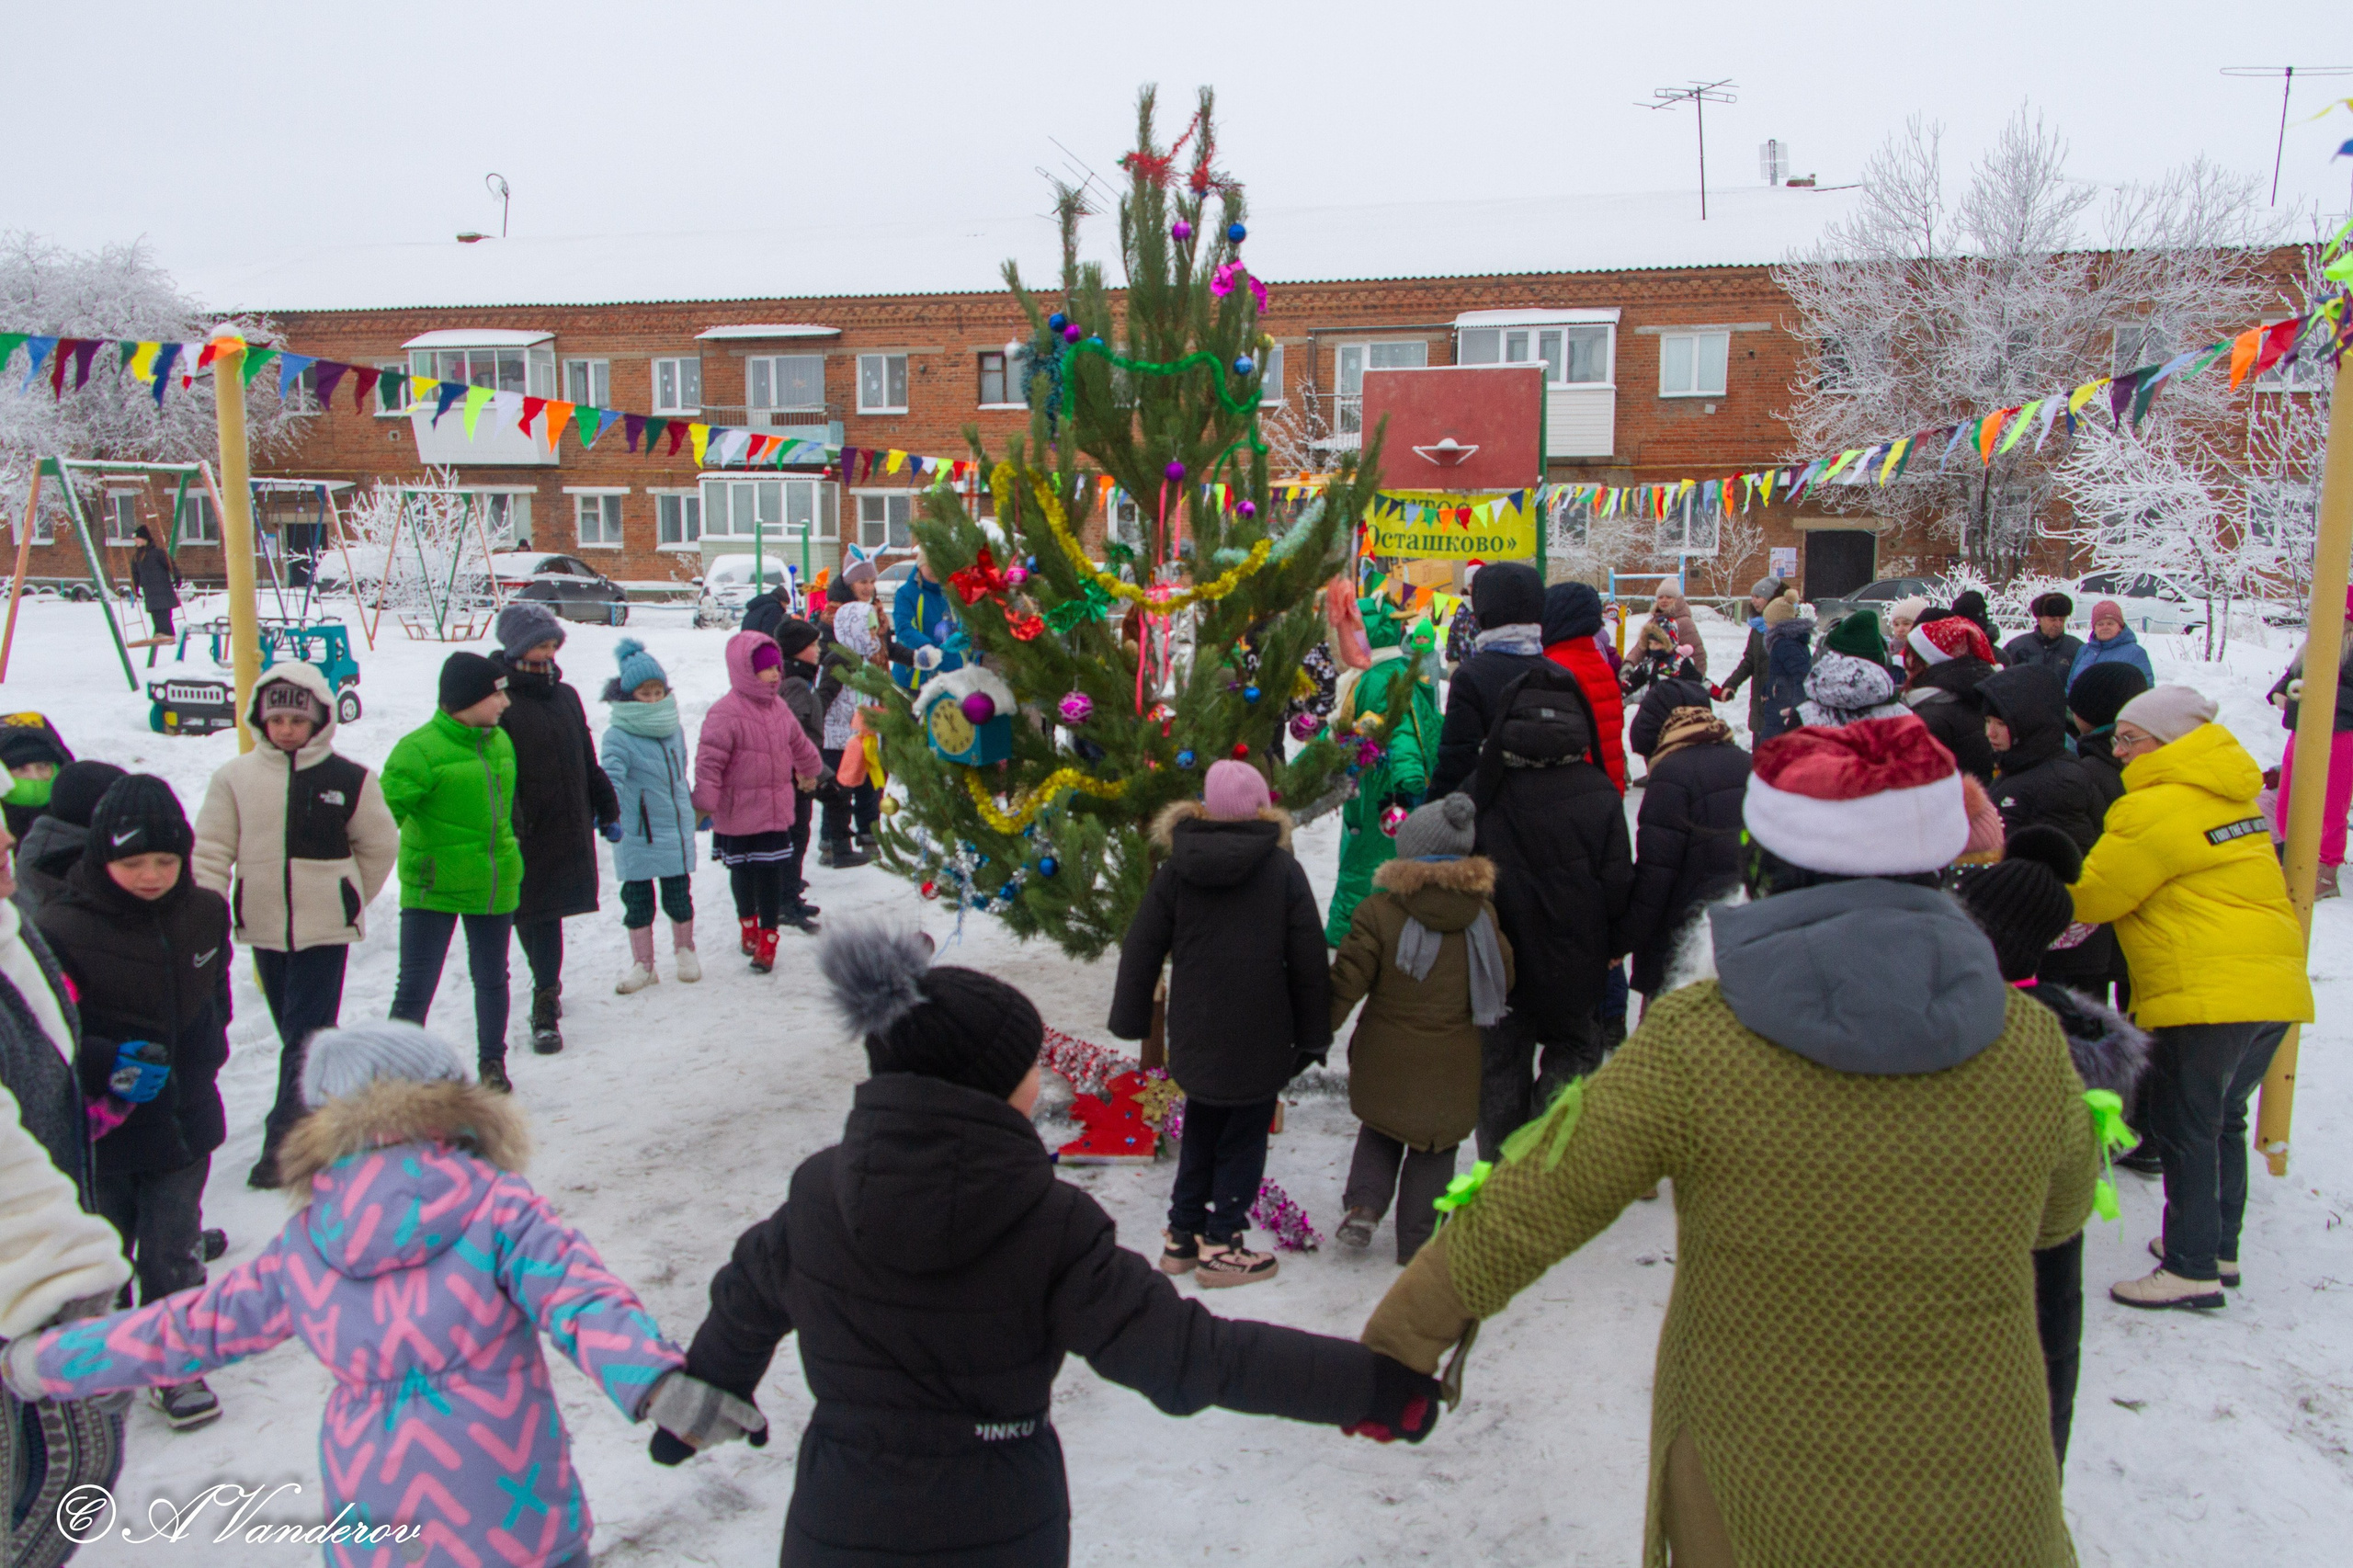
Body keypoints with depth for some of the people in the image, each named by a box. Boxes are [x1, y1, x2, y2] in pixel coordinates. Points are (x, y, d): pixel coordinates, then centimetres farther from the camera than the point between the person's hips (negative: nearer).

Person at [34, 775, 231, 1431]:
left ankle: (178, 1364, 30)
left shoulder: (205, 913, -3)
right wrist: (107, 1066, -28)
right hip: (103, 1131, -3)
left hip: (184, 1122, 3)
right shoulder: (64, 929, -18)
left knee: (174, 1254, 12)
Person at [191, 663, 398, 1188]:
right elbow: (211, 851, 1)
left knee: (306, 1036, -5)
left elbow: (379, 846, 7)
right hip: (264, 928, 3)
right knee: (297, 1033, 15)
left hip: (325, 929, -3)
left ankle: (284, 1142, -2)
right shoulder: (235, 777, -1)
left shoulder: (349, 780, -5)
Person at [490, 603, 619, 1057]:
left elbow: (587, 761, 21)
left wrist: (607, 810, 21)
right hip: (526, 834, -6)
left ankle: (547, 992, 29)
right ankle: (547, 1010, 1)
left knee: (545, 918, 14)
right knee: (537, 918, -4)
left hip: (570, 831, 6)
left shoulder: (564, 695, 13)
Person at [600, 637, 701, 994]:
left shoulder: (675, 729, 7)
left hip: (677, 831, 4)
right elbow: (610, 774, -26)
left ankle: (685, 951, 31)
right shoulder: (618, 736, -12)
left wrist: (697, 807, 28)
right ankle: (642, 963, 21)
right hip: (636, 836, -4)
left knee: (679, 895, 10)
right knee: (638, 900, 7)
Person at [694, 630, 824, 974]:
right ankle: (749, 926, 37)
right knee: (742, 874, 13)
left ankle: (767, 940, 12)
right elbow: (709, 761, -20)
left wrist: (809, 771, 38)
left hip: (776, 810, 5)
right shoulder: (725, 713, -18)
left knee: (772, 875, 3)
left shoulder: (778, 708, 5)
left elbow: (798, 743, 24)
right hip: (738, 813, -4)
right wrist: (705, 804, -23)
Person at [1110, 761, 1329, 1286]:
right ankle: (1222, 1244, 9)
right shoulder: (1283, 869, -7)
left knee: (1200, 1132, 19)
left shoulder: (1175, 869, -2)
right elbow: (1309, 961, -5)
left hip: (1195, 1035, 3)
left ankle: (1183, 1235, 24)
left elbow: (1141, 947, 2)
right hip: (1260, 1039, -3)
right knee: (1244, 1138, 8)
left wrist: (1130, 1020, 13)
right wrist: (1314, 1034, 4)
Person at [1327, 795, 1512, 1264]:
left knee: (1379, 1130, 24)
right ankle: (1418, 1242, 19)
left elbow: (1346, 982, -13)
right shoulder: (1482, 912, -7)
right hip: (1450, 1066, 1)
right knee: (1434, 1149, 14)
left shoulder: (1378, 911, -15)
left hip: (1385, 1059, 0)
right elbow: (1504, 979, 6)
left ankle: (1363, 1205, 9)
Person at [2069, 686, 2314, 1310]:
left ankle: (2192, 1268, 3)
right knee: (2222, 1120, 19)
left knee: (2184, 1126, -1)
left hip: (2208, 995, -9)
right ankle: (2217, 1247, 29)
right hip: (2274, 985, 9)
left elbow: (2090, 894, -11)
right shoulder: (2225, 794, 15)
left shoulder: (2159, 808, -15)